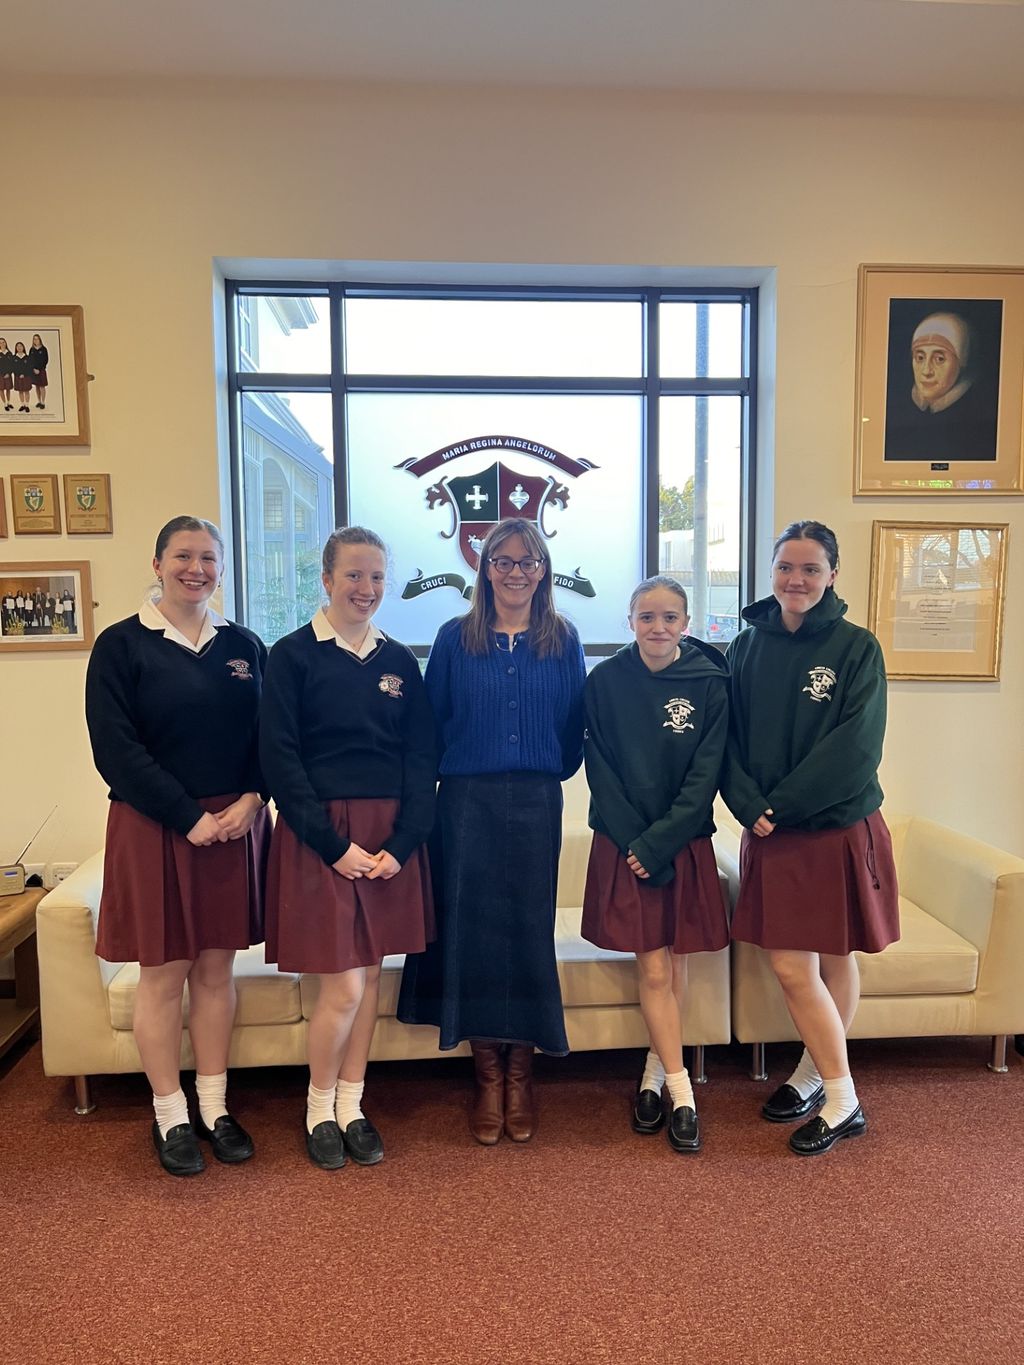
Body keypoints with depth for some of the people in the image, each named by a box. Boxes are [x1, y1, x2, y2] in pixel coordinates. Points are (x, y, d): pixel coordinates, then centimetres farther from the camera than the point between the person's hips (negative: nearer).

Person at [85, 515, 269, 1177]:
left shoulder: (245, 646, 7)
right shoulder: (122, 646, -4)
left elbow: (269, 736, 7)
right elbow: (116, 749, -10)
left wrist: (250, 800, -10)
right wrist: (191, 819, -14)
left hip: (235, 826, 3)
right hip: (154, 829, -3)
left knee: (217, 969, 11)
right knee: (163, 973, 6)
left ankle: (215, 1106, 26)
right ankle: (171, 1116, 23)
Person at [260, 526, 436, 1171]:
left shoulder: (400, 660, 7)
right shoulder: (293, 654, -4)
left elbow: (422, 759, 5)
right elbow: (280, 758, -9)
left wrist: (403, 843, -6)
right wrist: (334, 844, -13)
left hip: (391, 835, 4)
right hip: (319, 834, -4)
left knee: (371, 976, 11)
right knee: (343, 986, -2)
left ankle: (352, 1106, 29)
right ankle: (319, 1109, 23)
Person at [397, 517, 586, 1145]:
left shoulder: (563, 641, 5)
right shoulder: (455, 638, 3)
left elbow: (576, 725, 9)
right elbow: (432, 723, 5)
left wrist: (555, 770, 5)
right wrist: (448, 771, 3)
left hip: (536, 805, 1)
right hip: (468, 804, 0)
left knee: (530, 931, 3)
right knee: (471, 930, 1)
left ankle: (521, 1072, 21)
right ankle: (488, 1074, 18)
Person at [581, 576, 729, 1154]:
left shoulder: (710, 683, -4)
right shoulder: (606, 681, -4)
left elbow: (705, 775, -7)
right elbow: (601, 771, -3)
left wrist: (659, 843, -14)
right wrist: (633, 842, -11)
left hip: (685, 843, 1)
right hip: (624, 845, -1)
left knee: (675, 962, 9)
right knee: (654, 969, 0)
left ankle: (655, 1072, 28)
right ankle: (681, 1093, 11)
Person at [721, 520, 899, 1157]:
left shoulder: (857, 648, -7)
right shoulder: (748, 645, 3)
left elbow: (856, 746, -14)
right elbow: (730, 738, 2)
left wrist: (782, 804, -17)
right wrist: (750, 806, -13)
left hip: (842, 829, -3)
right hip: (771, 836, 3)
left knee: (835, 960, 10)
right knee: (791, 966, 4)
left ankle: (817, 1074, 29)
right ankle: (838, 1091, 25)